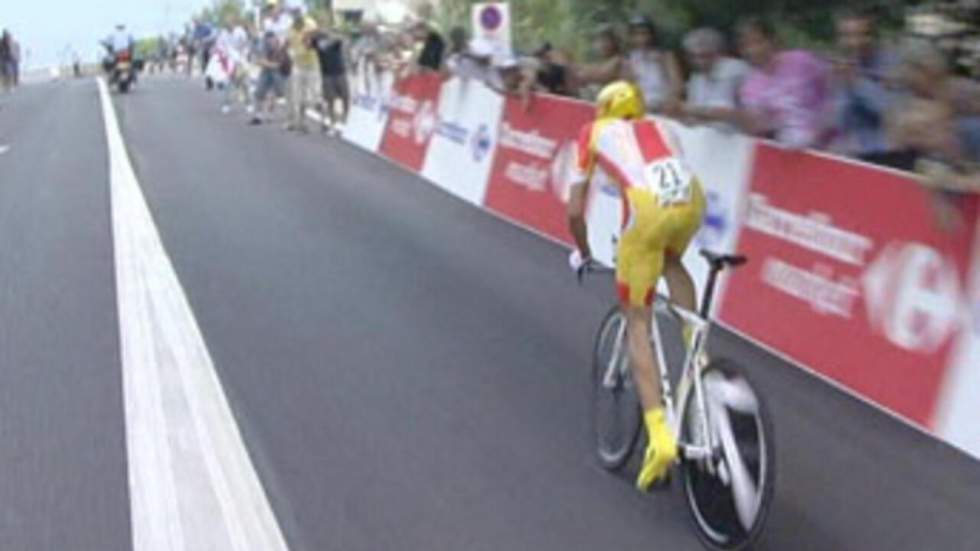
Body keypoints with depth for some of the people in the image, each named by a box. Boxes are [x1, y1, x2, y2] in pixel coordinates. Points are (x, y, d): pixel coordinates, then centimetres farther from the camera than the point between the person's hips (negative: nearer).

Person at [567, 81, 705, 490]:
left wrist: (582, 255, 40)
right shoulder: (656, 127, 37)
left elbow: (575, 211, 24)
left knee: (638, 322, 7)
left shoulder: (594, 132, 27)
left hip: (647, 206, -3)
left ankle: (659, 433, -5)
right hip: (692, 197, 4)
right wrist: (673, 233, 53)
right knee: (671, 261, 37)